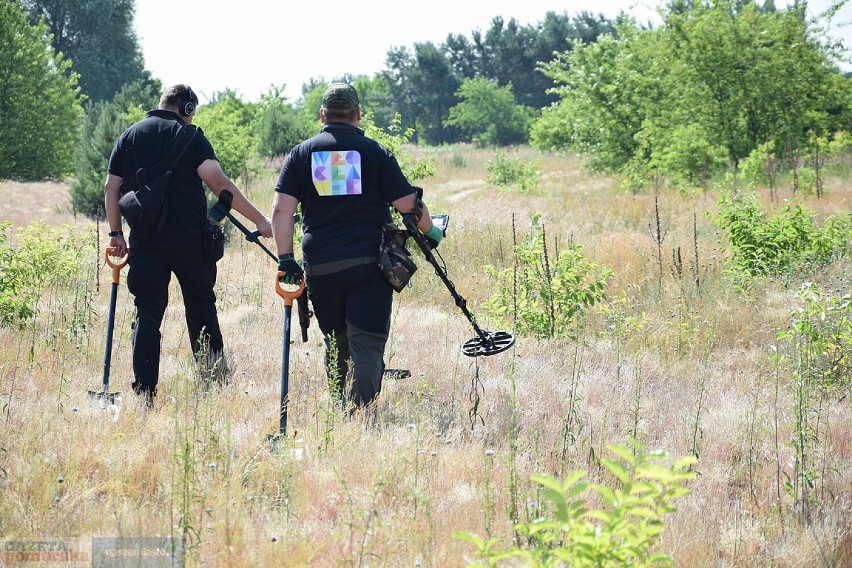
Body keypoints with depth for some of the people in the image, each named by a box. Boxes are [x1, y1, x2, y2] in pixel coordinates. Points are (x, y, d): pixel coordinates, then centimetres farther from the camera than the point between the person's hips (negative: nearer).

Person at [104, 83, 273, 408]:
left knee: (147, 314, 1)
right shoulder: (189, 136, -3)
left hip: (145, 241, 2)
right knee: (201, 308, 14)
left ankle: (144, 393, -8)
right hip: (189, 241, -2)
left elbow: (111, 188, 8)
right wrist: (258, 220, -15)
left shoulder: (129, 136, 10)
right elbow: (218, 182, -15)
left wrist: (116, 233, 16)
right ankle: (214, 379, 22)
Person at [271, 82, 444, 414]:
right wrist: (430, 231, 18)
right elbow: (408, 203, 0)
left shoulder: (302, 153, 7)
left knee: (336, 342, 19)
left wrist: (285, 259, 1)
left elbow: (281, 209, -2)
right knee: (367, 346, -6)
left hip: (319, 265, 2)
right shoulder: (374, 151, 3)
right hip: (369, 262, -2)